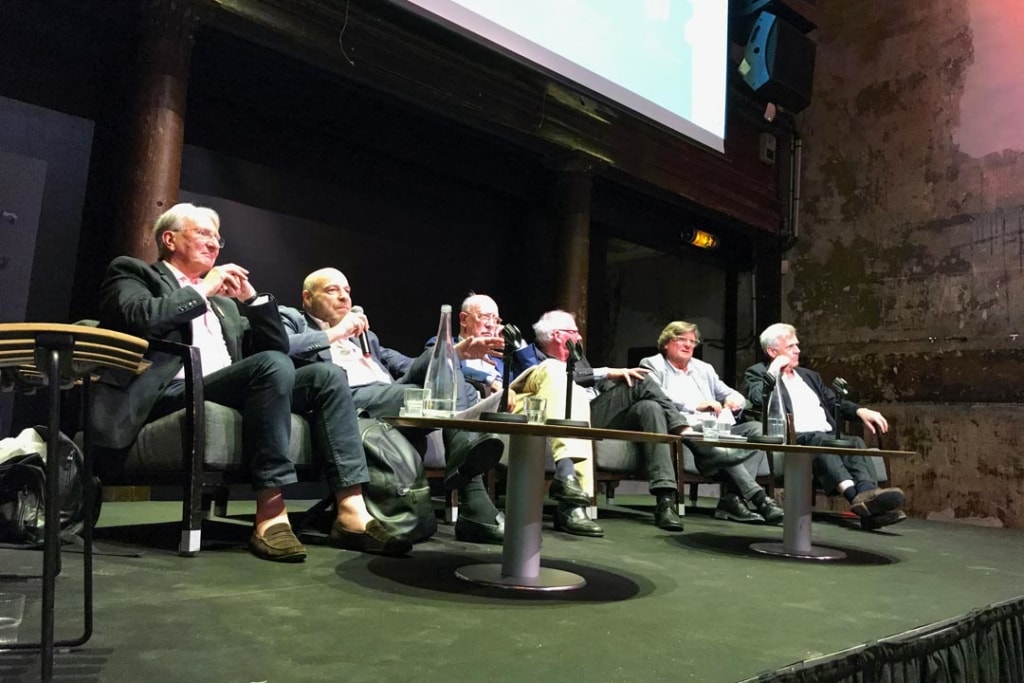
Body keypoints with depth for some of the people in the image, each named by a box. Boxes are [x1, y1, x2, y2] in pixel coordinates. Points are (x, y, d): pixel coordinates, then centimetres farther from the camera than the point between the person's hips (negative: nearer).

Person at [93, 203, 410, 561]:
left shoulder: (222, 302, 30)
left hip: (227, 390, 7)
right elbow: (139, 319, -12)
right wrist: (204, 290, -2)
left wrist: (250, 297, 13)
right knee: (273, 364, -31)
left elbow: (278, 347, 23)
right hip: (175, 393, -7)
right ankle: (271, 514, -32)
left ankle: (351, 511, -23)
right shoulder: (132, 272, 13)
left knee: (327, 376, -13)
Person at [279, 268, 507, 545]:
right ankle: (475, 507, -34)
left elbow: (408, 368, 22)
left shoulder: (365, 334, 37)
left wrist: (458, 352, 7)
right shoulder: (291, 318, 20)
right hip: (346, 398, -6)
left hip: (391, 395, 6)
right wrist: (336, 332, -1)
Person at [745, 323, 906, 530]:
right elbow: (758, 402, -10)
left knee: (855, 442, -25)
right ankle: (855, 495, -56)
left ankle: (868, 494, -49)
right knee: (819, 440, -36)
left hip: (827, 438, 6)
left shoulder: (809, 375, 30)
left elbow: (835, 403, 26)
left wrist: (861, 411, 7)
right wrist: (773, 372, -7)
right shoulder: (758, 373, 10)